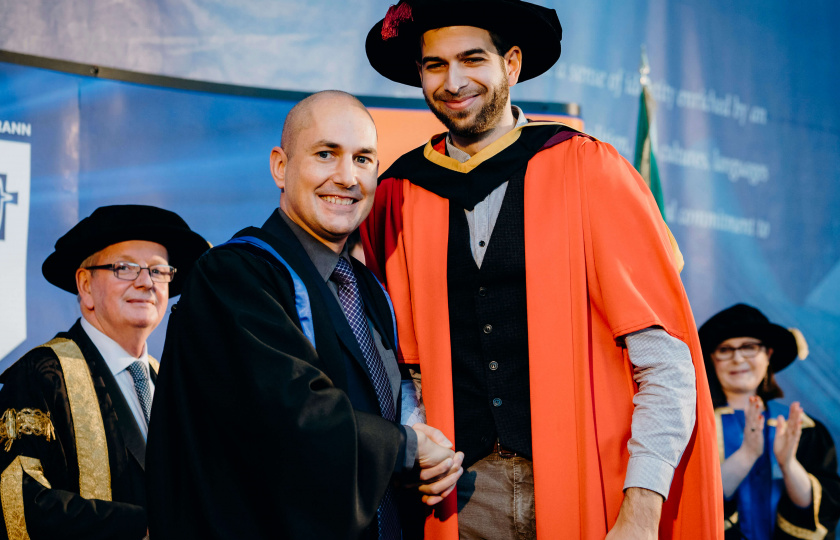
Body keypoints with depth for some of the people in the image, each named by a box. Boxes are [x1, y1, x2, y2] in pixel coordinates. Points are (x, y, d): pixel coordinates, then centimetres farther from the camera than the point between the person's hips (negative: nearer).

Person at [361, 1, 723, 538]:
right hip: (463, 491, 2)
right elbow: (405, 357, 11)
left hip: (584, 490, -2)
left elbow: (665, 358, -8)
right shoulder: (399, 195, 3)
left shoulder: (587, 170, -5)